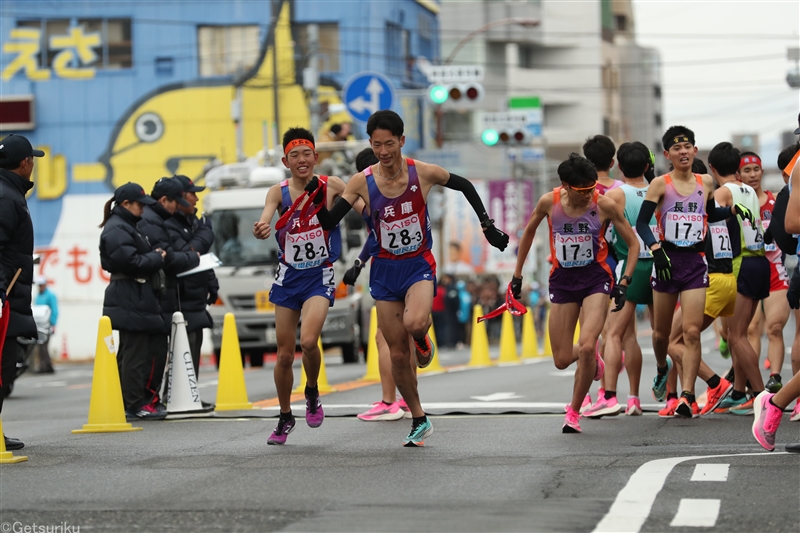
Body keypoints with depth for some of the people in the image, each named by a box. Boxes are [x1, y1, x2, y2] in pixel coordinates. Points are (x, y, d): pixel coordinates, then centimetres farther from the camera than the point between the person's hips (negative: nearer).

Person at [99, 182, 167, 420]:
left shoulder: (127, 226, 21)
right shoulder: (117, 230, -13)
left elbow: (141, 256, 27)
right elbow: (131, 262, -21)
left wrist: (154, 256, 9)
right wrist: (157, 258, -9)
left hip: (137, 299, 11)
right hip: (130, 300, -11)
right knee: (136, 353, -8)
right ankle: (136, 404, -6)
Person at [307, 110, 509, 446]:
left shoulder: (423, 173, -10)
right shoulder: (362, 182, -8)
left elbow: (465, 187, 7)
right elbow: (329, 223, -8)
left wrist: (487, 226, 6)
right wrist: (318, 199, -27)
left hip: (419, 265, -2)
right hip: (385, 270, 2)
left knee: (414, 323, -32)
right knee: (397, 354, 4)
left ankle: (422, 339, 6)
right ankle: (419, 421, 20)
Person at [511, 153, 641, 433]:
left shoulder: (605, 205, -15)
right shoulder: (549, 202, -9)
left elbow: (633, 244, -4)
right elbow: (528, 233, 10)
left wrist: (624, 282, -14)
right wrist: (517, 275, 13)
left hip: (596, 278, -2)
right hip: (562, 280, 2)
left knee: (586, 347, -21)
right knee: (562, 360, 2)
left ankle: (574, 411, -1)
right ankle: (591, 359, 39)